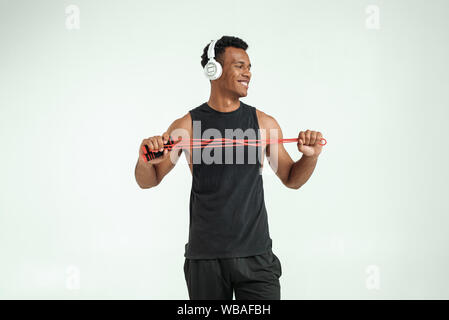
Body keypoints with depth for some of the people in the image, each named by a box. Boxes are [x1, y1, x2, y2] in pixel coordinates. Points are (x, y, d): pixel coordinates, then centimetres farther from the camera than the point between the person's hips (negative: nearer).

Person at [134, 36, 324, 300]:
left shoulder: (264, 123, 4)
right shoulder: (188, 125, -1)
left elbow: (292, 179, 12)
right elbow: (148, 181, 4)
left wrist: (311, 157, -8)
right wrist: (146, 160, -19)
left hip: (255, 253, 1)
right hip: (205, 256, 0)